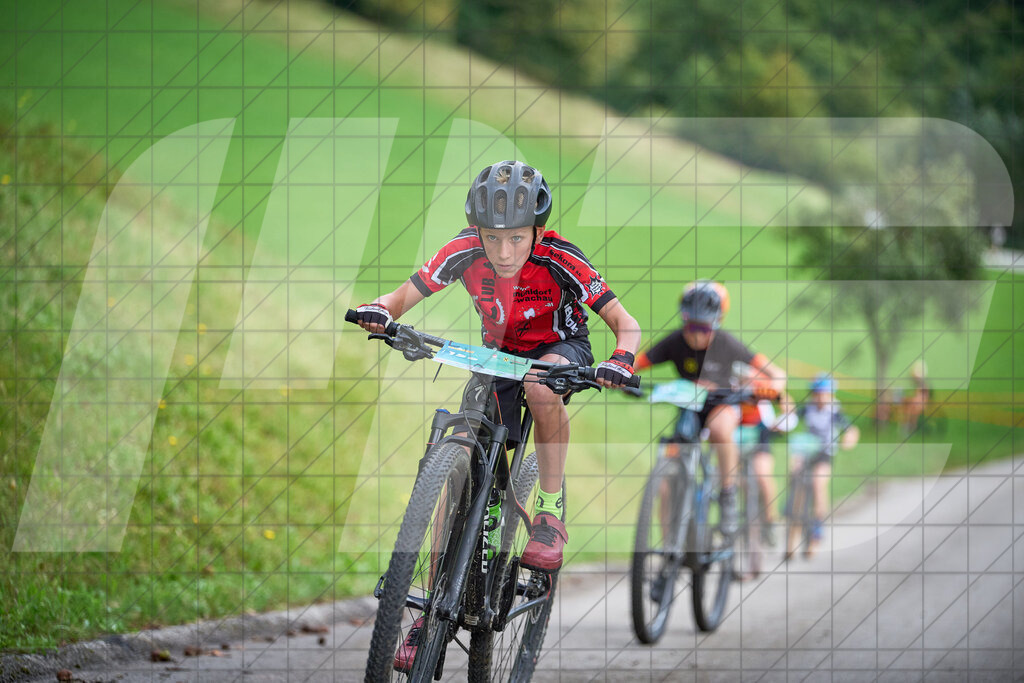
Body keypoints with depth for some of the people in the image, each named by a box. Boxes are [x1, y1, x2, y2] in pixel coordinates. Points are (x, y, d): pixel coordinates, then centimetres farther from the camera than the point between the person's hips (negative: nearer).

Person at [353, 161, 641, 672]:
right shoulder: (465, 253, -22)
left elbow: (625, 324, -28)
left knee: (540, 385, -40)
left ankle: (551, 510, -20)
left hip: (561, 347, -3)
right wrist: (380, 311, -39)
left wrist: (620, 361, -49)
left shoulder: (559, 260, -29)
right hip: (500, 355, 3)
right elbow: (404, 297, -16)